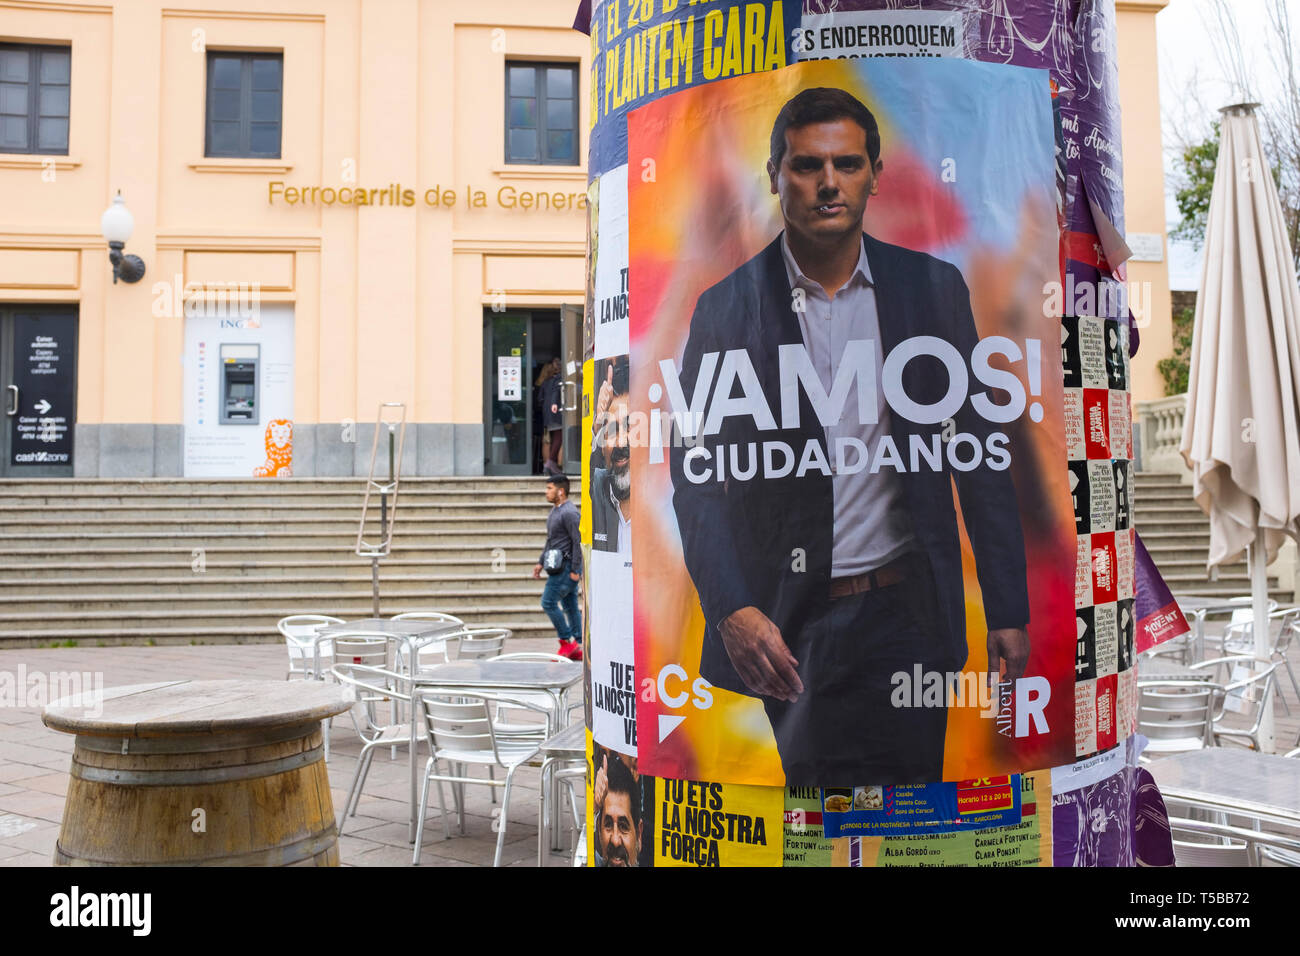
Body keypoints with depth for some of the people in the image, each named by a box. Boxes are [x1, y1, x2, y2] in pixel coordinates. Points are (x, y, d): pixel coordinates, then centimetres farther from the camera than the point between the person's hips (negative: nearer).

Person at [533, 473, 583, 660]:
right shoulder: (555, 510, 16)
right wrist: (540, 562, 23)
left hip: (566, 566, -10)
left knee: (548, 602, -9)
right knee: (570, 606, 10)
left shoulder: (569, 512, -16)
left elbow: (578, 542, -19)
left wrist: (575, 570, -21)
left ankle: (567, 641, -1)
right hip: (558, 566, 10)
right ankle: (578, 648, 14)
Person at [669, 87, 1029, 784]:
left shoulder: (932, 288, 3)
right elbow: (697, 478, -3)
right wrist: (733, 610, -17)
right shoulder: (727, 308, -2)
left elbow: (980, 458, 5)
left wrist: (1008, 611, 3)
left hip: (909, 612, 2)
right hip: (791, 625, -1)